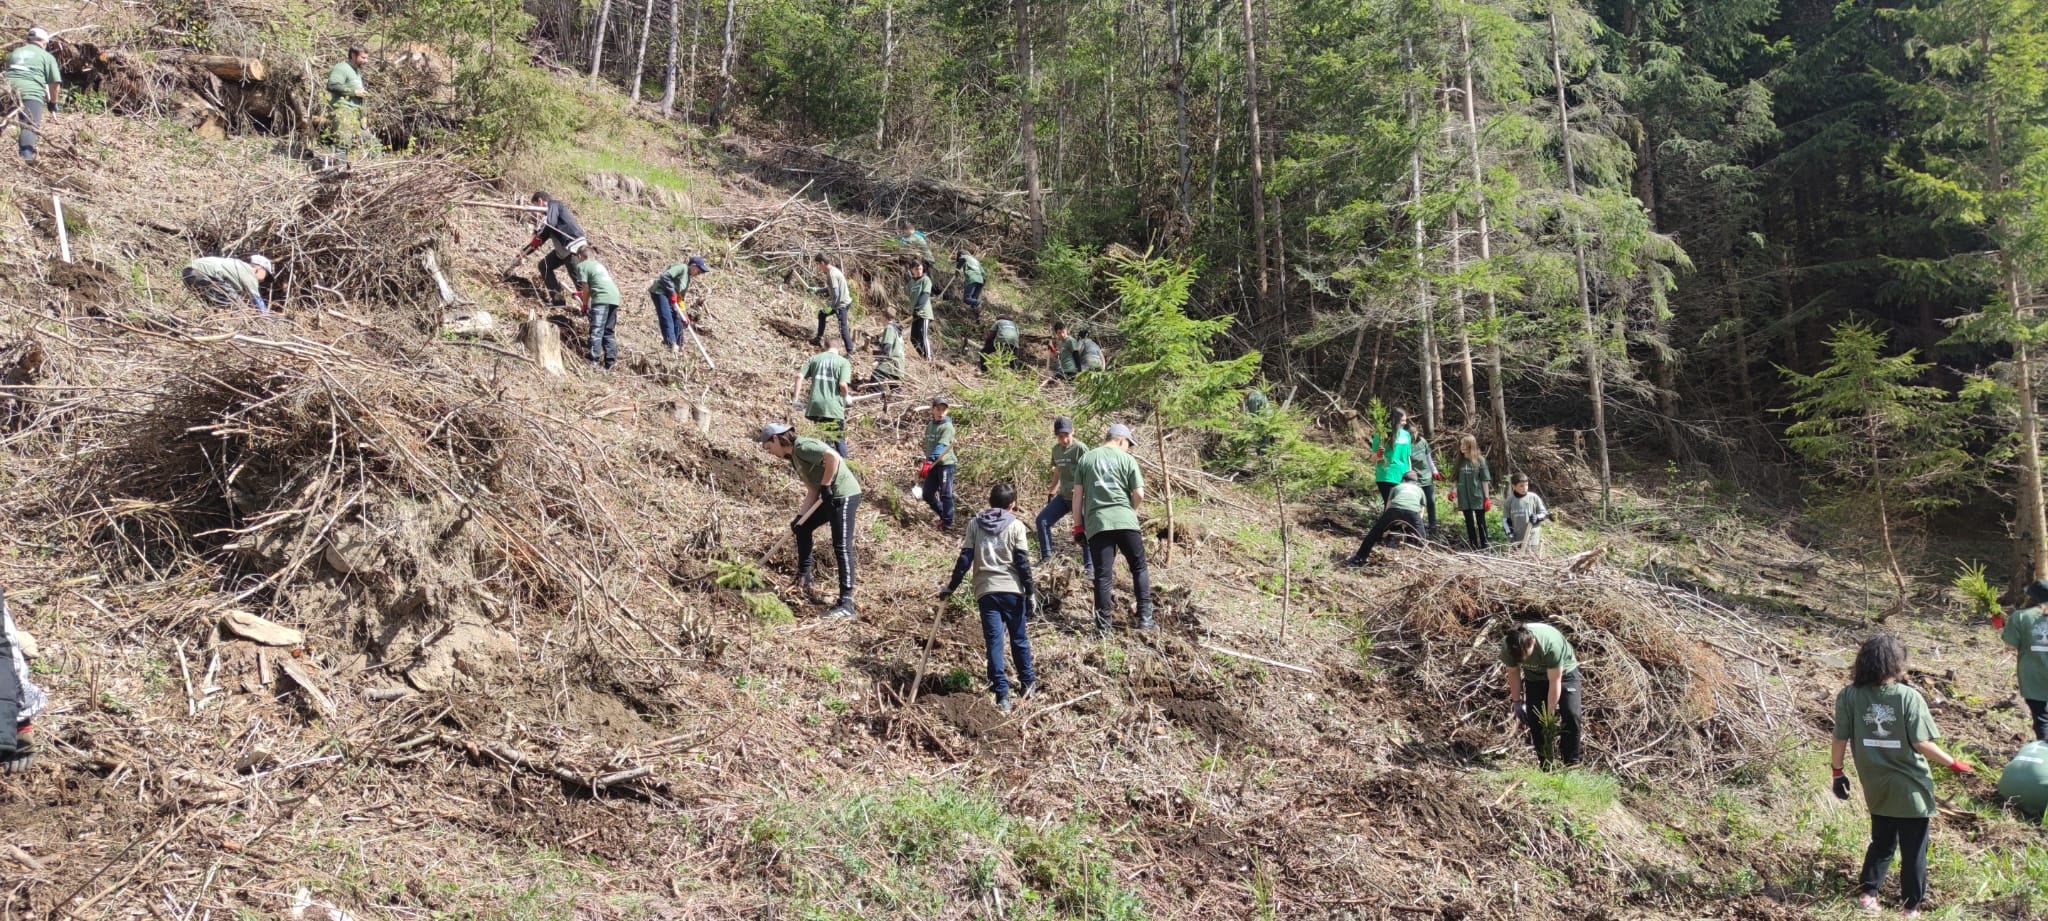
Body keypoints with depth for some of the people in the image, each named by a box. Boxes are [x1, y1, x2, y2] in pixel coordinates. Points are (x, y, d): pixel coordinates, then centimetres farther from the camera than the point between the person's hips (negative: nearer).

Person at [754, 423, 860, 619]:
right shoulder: (794, 457, 16)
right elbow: (812, 490, 15)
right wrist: (800, 515, 5)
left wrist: (825, 486, -18)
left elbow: (833, 457, -27)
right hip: (830, 497, 11)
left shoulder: (802, 447, -13)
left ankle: (845, 603, -17)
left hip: (844, 495, -11)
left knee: (842, 547, -14)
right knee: (802, 527, 24)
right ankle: (803, 579, 32)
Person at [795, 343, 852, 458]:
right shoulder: (843, 362, 0)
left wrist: (796, 396, 7)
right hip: (834, 406, -3)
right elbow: (843, 384, -13)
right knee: (839, 439, 10)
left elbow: (799, 376, 1)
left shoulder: (815, 358, 10)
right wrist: (846, 396, 6)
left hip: (815, 405, 3)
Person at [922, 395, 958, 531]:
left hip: (946, 463, -7)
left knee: (945, 494, -5)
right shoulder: (930, 424, 11)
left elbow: (941, 446, -24)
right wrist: (927, 462, 17)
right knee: (928, 495, 9)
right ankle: (943, 516, 27)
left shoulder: (947, 427, -12)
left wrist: (929, 462, -34)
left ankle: (947, 522, 5)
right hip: (933, 465, 8)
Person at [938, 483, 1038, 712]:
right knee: (1019, 638, 16)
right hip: (1012, 590, -1)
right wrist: (1030, 592, -2)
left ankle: (1002, 695, -5)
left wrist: (951, 587, 10)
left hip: (986, 591, 1)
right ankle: (1027, 682, 30)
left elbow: (964, 559, 2)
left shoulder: (975, 524, 6)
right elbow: (1023, 562, -5)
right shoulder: (1016, 525, 0)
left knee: (994, 641, 0)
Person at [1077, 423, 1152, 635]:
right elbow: (1139, 494, -2)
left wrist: (1078, 524, 12)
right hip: (1125, 520, -2)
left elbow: (1077, 494, 7)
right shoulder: (1127, 459, 3)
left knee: (1102, 575, 3)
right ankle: (1145, 617, 9)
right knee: (1139, 568, 13)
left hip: (1096, 522, 2)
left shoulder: (1086, 459, 10)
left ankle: (1103, 626, 2)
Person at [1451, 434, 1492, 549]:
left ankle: (1484, 546, 9)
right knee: (1469, 522, 10)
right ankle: (1473, 545, 18)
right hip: (1464, 498, 4)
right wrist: (1453, 491, -6)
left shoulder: (1480, 460, -6)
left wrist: (1487, 498, -8)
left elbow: (1485, 480, -5)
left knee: (1481, 522, 3)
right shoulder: (1460, 461, 5)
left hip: (1477, 497, -4)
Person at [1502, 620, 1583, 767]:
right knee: (1534, 719, -6)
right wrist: (1516, 701, -10)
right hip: (1534, 677, 4)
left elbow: (1554, 682, -32)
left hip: (1563, 671, -4)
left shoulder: (1551, 645, -41)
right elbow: (1513, 673, -9)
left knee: (1571, 714, -17)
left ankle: (1571, 763, -6)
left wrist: (1550, 714, -28)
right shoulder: (1507, 647, -28)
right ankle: (1545, 764, 6)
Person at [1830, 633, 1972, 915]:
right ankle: (1911, 906, 19)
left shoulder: (1849, 696, -11)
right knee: (1913, 850, 12)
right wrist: (1954, 763, -2)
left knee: (1881, 843, 22)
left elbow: (1840, 739, -6)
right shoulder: (1909, 697, -18)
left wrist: (1837, 771, 8)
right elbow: (1921, 743, -16)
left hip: (1876, 788, 3)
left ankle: (1867, 892, 18)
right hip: (1911, 787, -3)